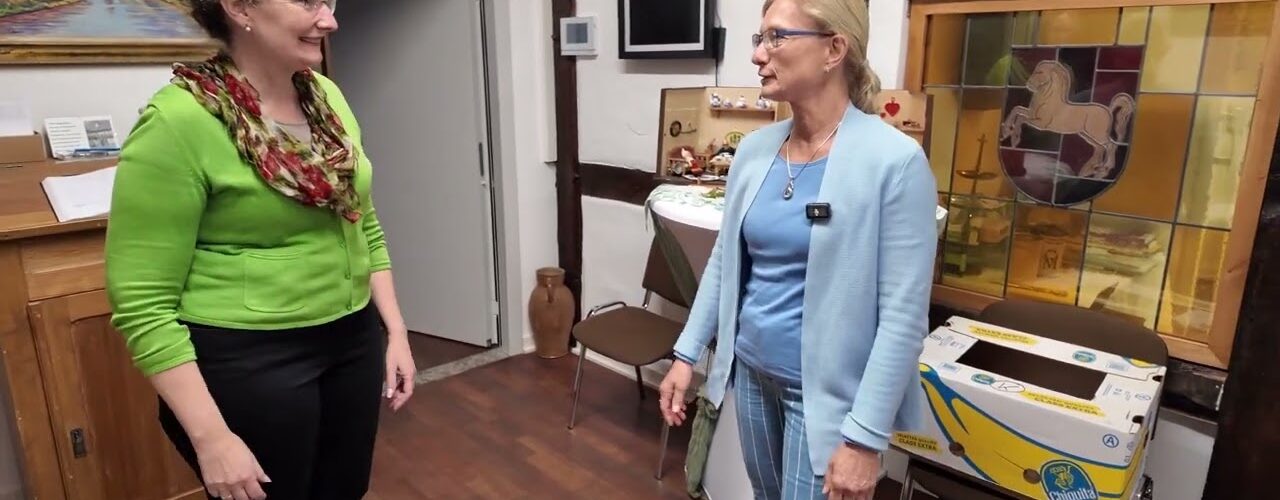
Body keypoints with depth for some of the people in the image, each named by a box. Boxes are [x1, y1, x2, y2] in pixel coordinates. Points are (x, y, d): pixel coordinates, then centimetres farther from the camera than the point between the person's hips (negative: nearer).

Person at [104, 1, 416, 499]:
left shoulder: (327, 97, 3)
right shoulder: (178, 122, -17)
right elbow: (142, 303, -15)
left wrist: (394, 331, 8)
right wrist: (211, 437, -16)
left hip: (352, 341, 6)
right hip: (246, 360, -6)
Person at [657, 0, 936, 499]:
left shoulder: (894, 160, -18)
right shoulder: (754, 149, 0)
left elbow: (903, 317, -18)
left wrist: (865, 437, -18)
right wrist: (686, 353, 8)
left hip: (824, 390, -6)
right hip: (750, 370, 6)